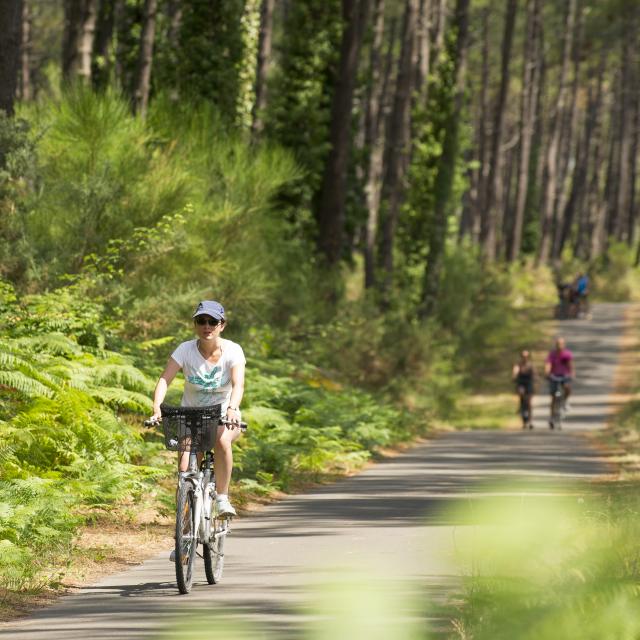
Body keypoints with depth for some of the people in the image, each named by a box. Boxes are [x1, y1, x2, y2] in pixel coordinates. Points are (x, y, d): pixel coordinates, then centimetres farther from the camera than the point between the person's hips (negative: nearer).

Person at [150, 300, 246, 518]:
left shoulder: (232, 351, -12)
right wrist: (156, 407, -40)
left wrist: (232, 409, -47)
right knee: (185, 468, -20)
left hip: (223, 418, -1)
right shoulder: (186, 349, -11)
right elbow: (165, 380, -21)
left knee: (222, 440, -36)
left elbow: (238, 384, -27)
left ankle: (222, 498, -21)